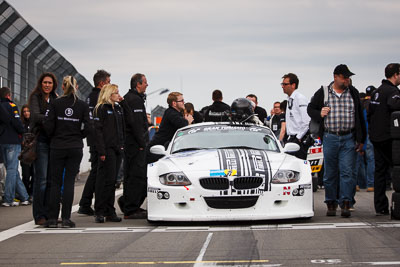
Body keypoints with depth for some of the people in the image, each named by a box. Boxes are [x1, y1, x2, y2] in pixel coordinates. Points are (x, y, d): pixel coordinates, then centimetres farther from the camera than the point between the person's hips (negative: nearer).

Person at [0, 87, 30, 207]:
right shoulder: (11, 106, -7)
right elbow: (17, 122, -14)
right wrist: (23, 132, 2)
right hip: (12, 141, -6)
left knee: (12, 170, 9)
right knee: (12, 170, -3)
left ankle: (24, 197, 12)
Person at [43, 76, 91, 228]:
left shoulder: (55, 104, -4)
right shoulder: (83, 106, -2)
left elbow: (48, 125, -7)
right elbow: (87, 128, -5)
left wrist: (53, 138, 11)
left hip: (57, 147, 0)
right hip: (75, 148, 0)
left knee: (55, 182, 6)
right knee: (69, 182, 4)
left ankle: (52, 218, 5)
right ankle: (66, 219, 1)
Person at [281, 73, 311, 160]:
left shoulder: (300, 99, -11)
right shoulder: (289, 100, 18)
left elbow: (307, 122, -17)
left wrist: (298, 138, -16)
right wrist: (290, 138, 16)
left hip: (300, 140, -9)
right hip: (292, 139, 9)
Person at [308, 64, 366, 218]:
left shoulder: (353, 93, 8)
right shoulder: (323, 93, 3)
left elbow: (359, 117, 12)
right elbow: (310, 108, 15)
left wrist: (360, 139, 9)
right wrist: (319, 114, -8)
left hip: (349, 139, 0)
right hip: (329, 138, 0)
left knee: (347, 172, -6)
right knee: (330, 173, 5)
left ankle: (345, 204, -6)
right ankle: (331, 204, 14)